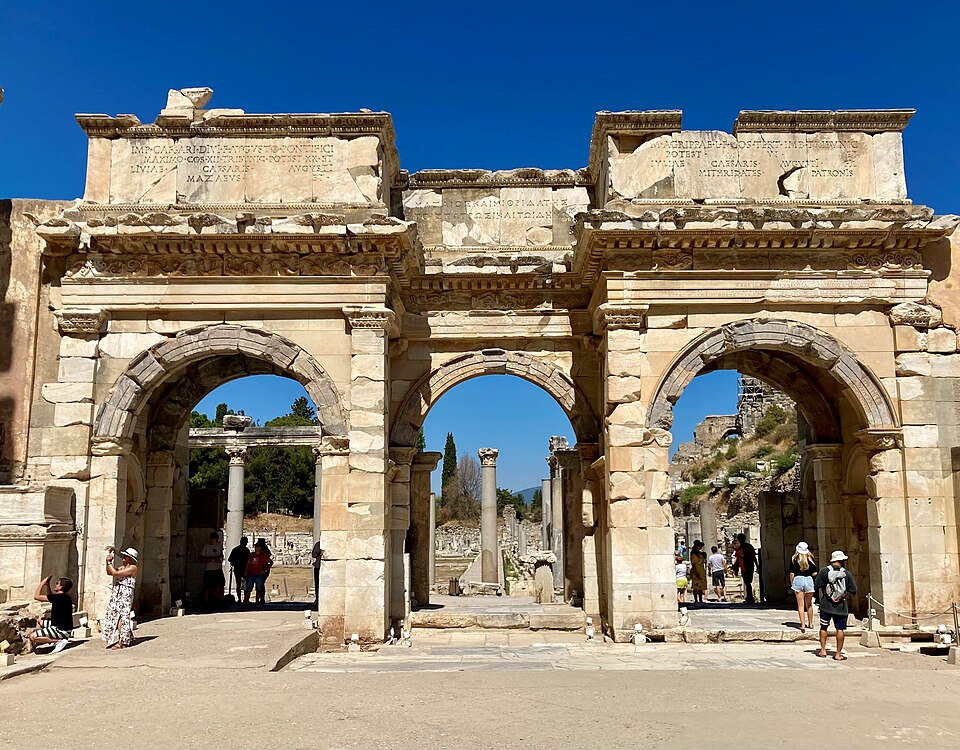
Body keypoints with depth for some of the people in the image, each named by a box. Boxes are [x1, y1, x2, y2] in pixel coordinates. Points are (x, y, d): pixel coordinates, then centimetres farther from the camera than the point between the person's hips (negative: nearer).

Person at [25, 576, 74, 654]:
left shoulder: (59, 597, -22)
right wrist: (47, 585, 17)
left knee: (32, 636, -15)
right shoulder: (64, 597, 6)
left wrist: (42, 583, -6)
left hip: (61, 630, -10)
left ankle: (59, 641, -13)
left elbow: (36, 596, -16)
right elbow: (50, 597, 28)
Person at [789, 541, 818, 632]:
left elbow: (792, 573, -3)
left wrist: (792, 584, 8)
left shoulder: (794, 559, -2)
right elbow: (814, 573, 1)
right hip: (809, 580, 2)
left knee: (800, 605, 1)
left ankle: (802, 625, -6)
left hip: (798, 580, -2)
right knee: (809, 604, 18)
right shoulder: (810, 558, 1)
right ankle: (810, 623, 28)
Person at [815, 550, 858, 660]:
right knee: (840, 629, 7)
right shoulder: (846, 573, -6)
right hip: (841, 607, -1)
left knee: (823, 627, 14)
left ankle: (823, 651, 15)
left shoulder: (824, 571, -7)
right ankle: (838, 654, 10)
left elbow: (816, 586, -8)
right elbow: (853, 590, -3)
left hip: (826, 605, 1)